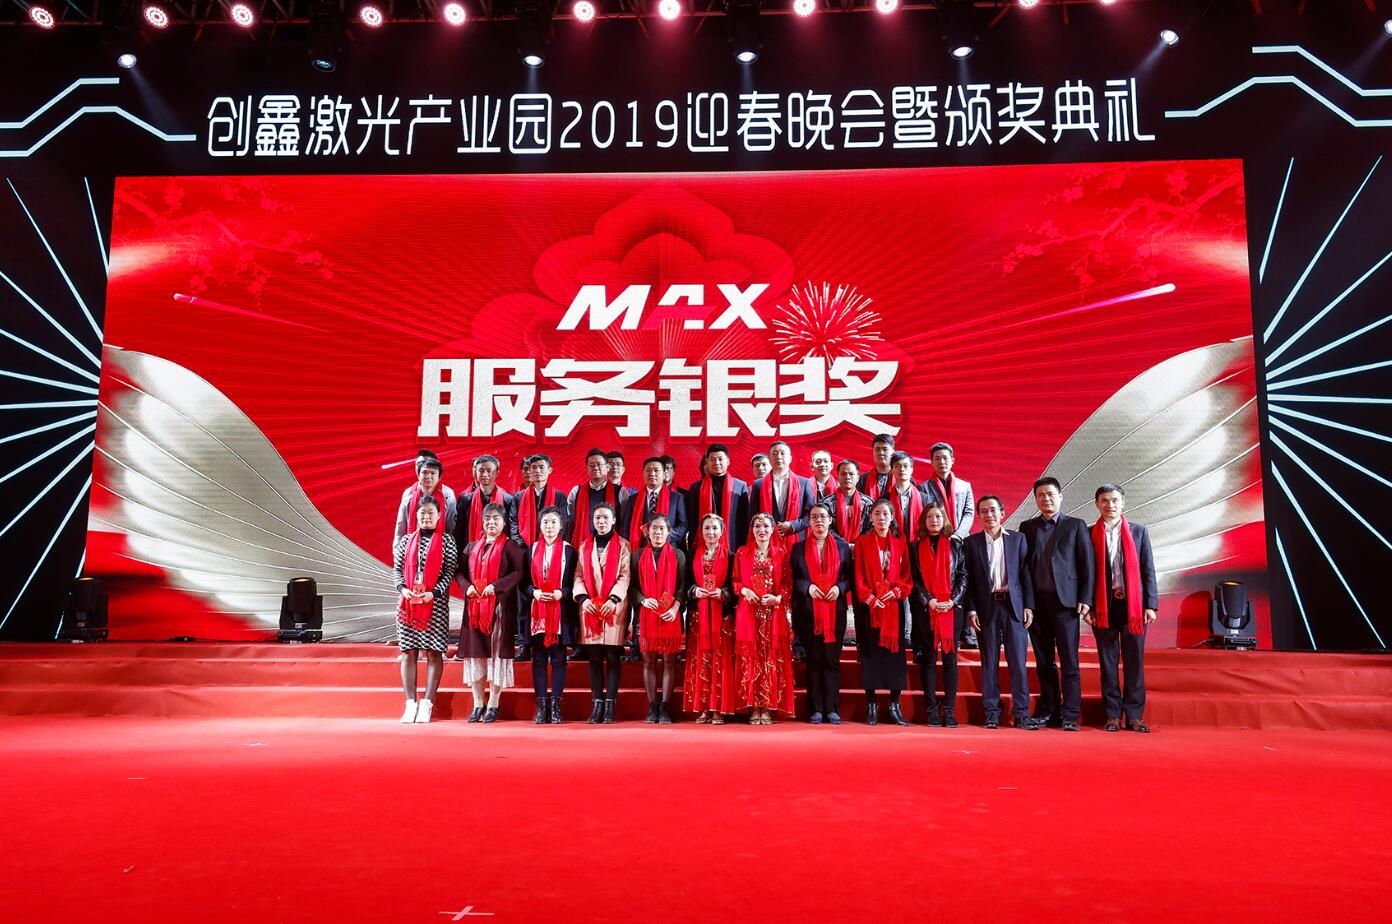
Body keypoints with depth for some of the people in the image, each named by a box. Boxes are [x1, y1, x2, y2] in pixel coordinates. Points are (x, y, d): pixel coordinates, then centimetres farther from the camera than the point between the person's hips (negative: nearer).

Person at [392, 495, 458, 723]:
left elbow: (450, 571, -3)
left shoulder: (446, 540, 1)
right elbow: (397, 568, 10)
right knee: (408, 652, 3)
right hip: (408, 602, 3)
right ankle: (411, 703, 8)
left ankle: (427, 704, 3)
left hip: (435, 603, -3)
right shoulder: (407, 539, 11)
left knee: (433, 652, -2)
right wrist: (402, 589, -7)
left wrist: (433, 593, -15)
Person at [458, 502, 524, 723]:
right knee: (475, 652, 4)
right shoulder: (472, 547, 16)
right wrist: (467, 586, -6)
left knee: (497, 652, -4)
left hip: (500, 606, -4)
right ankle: (478, 704, 12)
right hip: (474, 605, 4)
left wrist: (496, 586, -18)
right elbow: (460, 571, 13)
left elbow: (518, 572, -9)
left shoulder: (511, 546, 2)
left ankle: (493, 705, 3)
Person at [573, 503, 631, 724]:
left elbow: (624, 576, -2)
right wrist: (583, 598, -9)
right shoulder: (584, 546, 14)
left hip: (613, 608, -2)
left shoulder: (622, 546, 6)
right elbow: (579, 575, 7)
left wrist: (613, 599, -15)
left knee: (612, 657, -3)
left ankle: (610, 705, 1)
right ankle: (597, 704, 7)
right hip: (590, 607, 3)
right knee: (594, 658, 3)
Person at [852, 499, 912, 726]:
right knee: (870, 653, -1)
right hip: (869, 606, -1)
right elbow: (859, 576, -1)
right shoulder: (862, 542, 4)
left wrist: (896, 591, -11)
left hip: (895, 605, 2)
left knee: (895, 652, 1)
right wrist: (870, 598, -13)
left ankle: (895, 705, 9)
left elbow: (907, 575, 6)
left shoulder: (900, 543, 9)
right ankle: (871, 705, 6)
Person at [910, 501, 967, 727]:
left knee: (950, 659, 0)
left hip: (952, 608, 0)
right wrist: (929, 601, -10)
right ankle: (932, 710, 6)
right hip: (925, 609, 0)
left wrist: (952, 600, -8)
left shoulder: (955, 545, 10)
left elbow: (963, 575, 5)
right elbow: (914, 579, 3)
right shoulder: (916, 547, 8)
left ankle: (949, 710, 4)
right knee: (928, 659, 1)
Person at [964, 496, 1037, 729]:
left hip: (1014, 605, 0)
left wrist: (1028, 606, -1)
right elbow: (968, 579, 5)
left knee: (1018, 661, -2)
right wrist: (971, 609, -3)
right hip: (986, 607, 0)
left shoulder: (1018, 539, 8)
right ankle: (991, 712, 10)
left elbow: (1026, 574, 6)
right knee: (989, 662, 4)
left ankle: (1021, 713, 3)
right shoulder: (971, 542, 6)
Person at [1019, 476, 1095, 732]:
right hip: (1036, 602, 3)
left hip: (1064, 600, -3)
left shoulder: (1076, 526, 7)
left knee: (1068, 660, -2)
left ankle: (1069, 715, 1)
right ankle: (1048, 711, 14)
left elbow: (1087, 564, 3)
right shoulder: (1027, 527, 14)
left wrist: (1085, 599, -6)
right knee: (1043, 661, 7)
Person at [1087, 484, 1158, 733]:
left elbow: (1148, 570, 6)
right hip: (1103, 606, -1)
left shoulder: (1139, 532, 8)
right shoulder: (1089, 534, 5)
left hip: (1133, 605, 1)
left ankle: (1134, 716, 9)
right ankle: (1113, 715, 10)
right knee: (1108, 662, 4)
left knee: (1135, 661, 3)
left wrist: (1150, 605, -1)